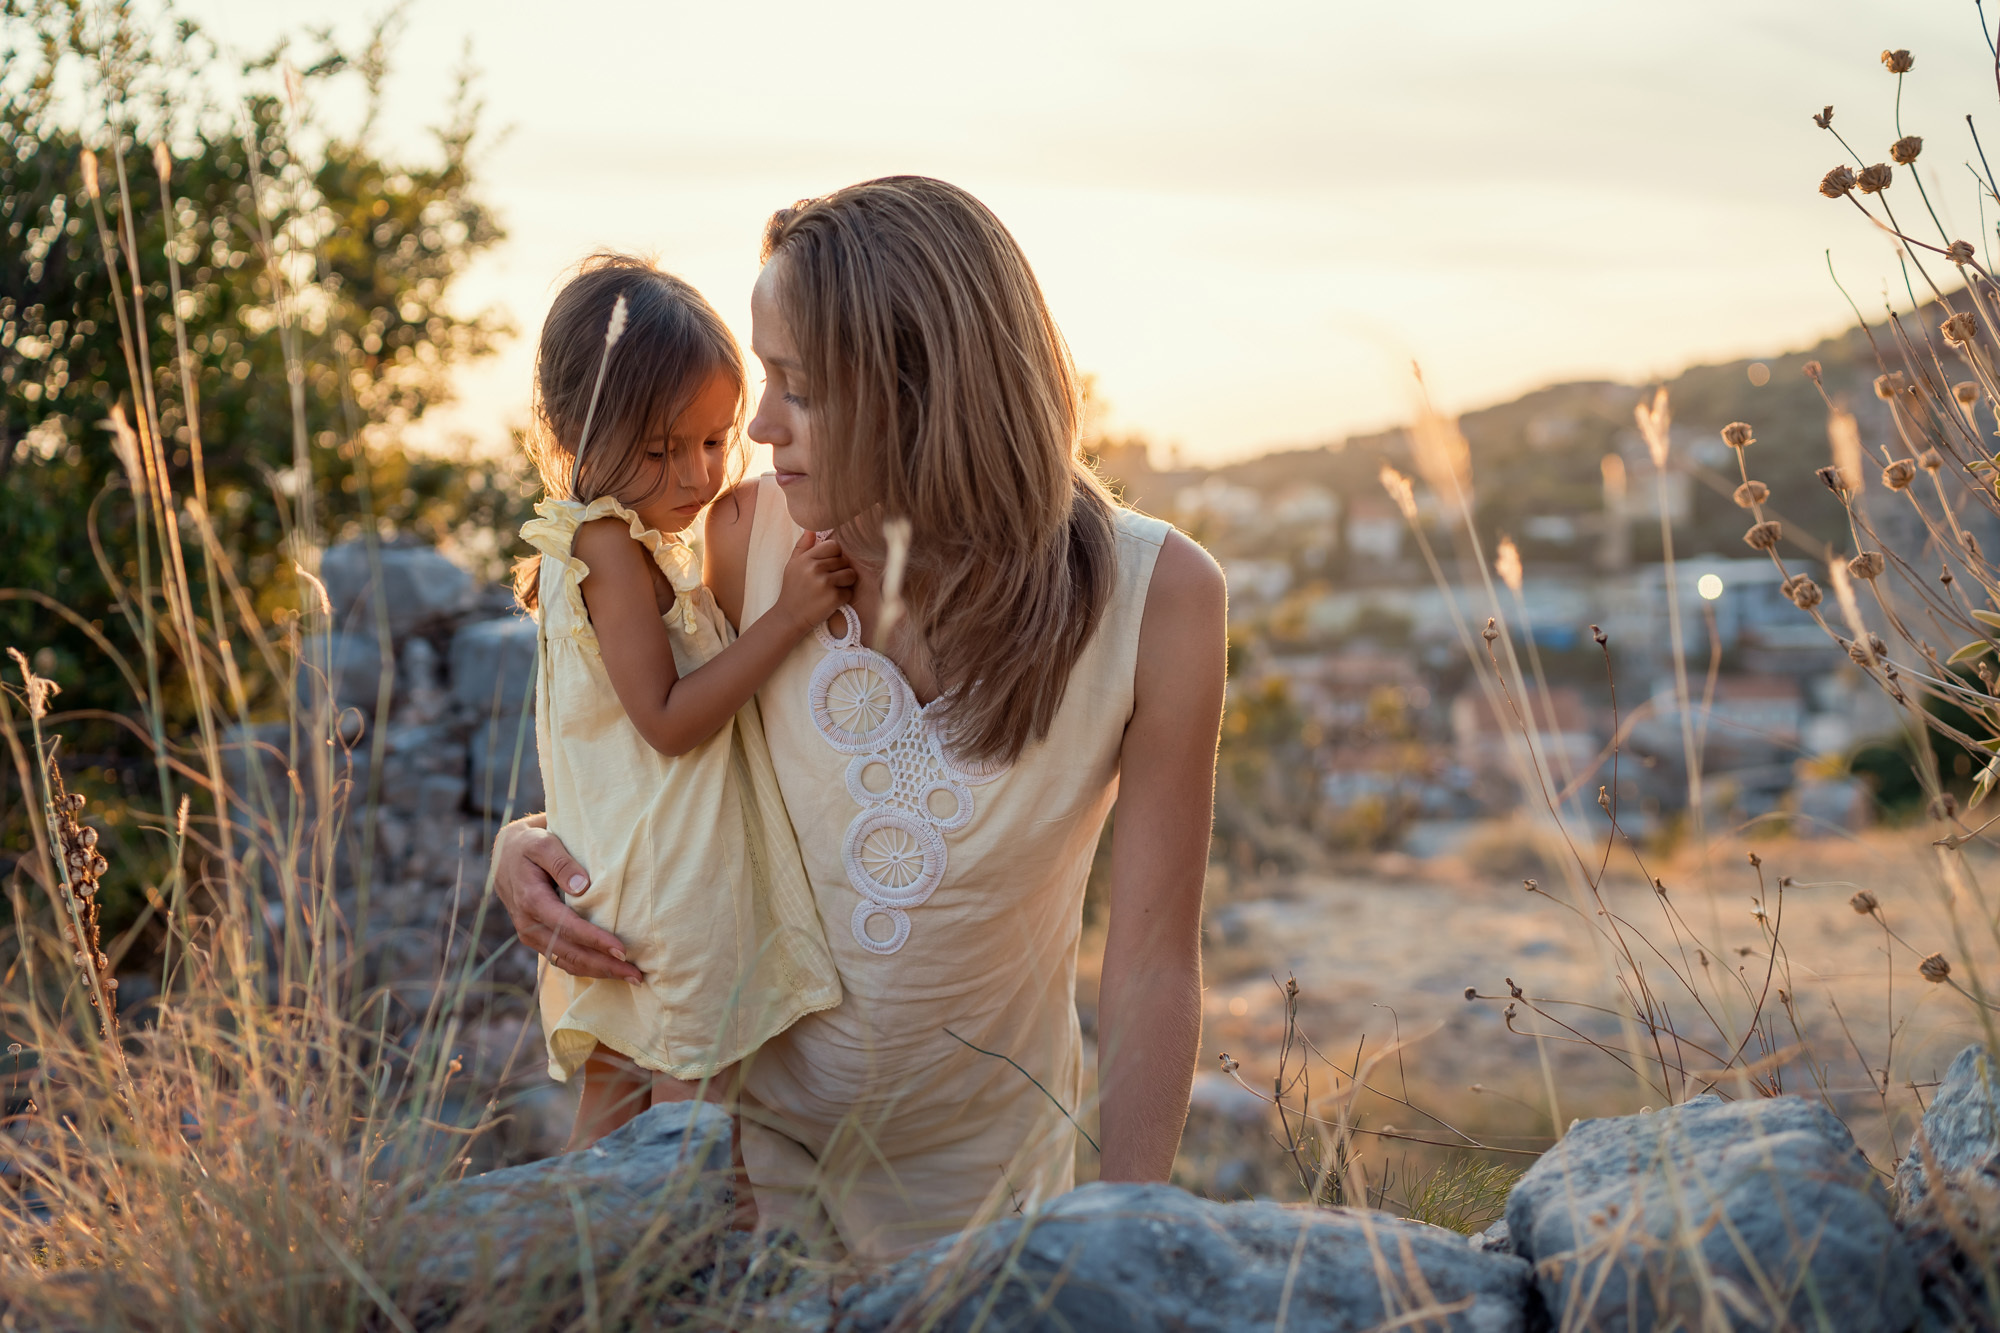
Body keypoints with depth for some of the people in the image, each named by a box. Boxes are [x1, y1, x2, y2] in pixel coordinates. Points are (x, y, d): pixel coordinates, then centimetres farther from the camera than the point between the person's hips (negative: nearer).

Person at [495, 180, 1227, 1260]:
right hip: (746, 1114, 1)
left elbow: (1152, 966, -17)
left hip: (979, 1159, -1)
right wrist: (533, 845, -15)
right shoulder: (755, 531, -15)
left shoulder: (1156, 596, -21)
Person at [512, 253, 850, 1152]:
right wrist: (787, 618, -22)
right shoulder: (614, 549, -16)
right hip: (671, 884, -10)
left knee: (610, 1116, 17)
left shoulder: (602, 543, 14)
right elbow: (668, 721, -20)